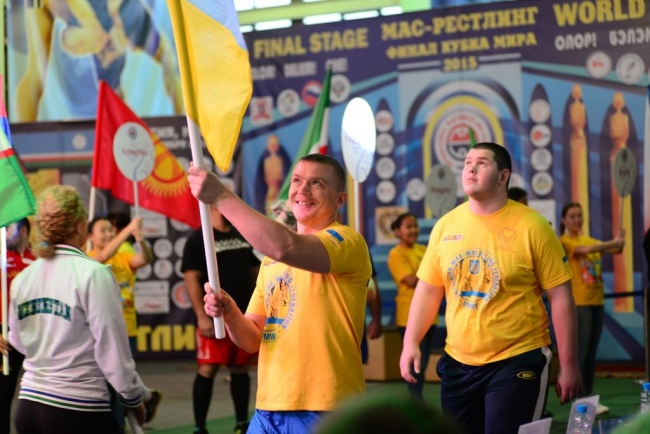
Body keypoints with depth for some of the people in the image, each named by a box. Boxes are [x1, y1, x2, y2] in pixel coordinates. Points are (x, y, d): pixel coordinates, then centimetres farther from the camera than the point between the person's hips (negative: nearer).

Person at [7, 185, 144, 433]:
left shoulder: (22, 279, 4)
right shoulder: (92, 274, -13)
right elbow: (112, 348, -11)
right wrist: (133, 399, 2)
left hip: (28, 405, 6)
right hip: (77, 410, -6)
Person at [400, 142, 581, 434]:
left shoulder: (531, 227, -9)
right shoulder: (445, 226, 4)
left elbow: (560, 298, -7)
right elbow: (428, 289, 12)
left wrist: (568, 366, -8)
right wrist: (410, 342, 0)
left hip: (517, 361, -5)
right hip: (457, 363, 5)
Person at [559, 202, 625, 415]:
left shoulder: (589, 239, 15)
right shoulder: (564, 242, -6)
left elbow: (615, 250, 5)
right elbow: (587, 250, -23)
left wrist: (619, 242, -15)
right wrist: (613, 242, -26)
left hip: (597, 301, 7)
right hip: (579, 303, -7)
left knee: (592, 352, 8)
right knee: (581, 351, -8)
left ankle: (588, 397, 13)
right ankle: (582, 399, -7)